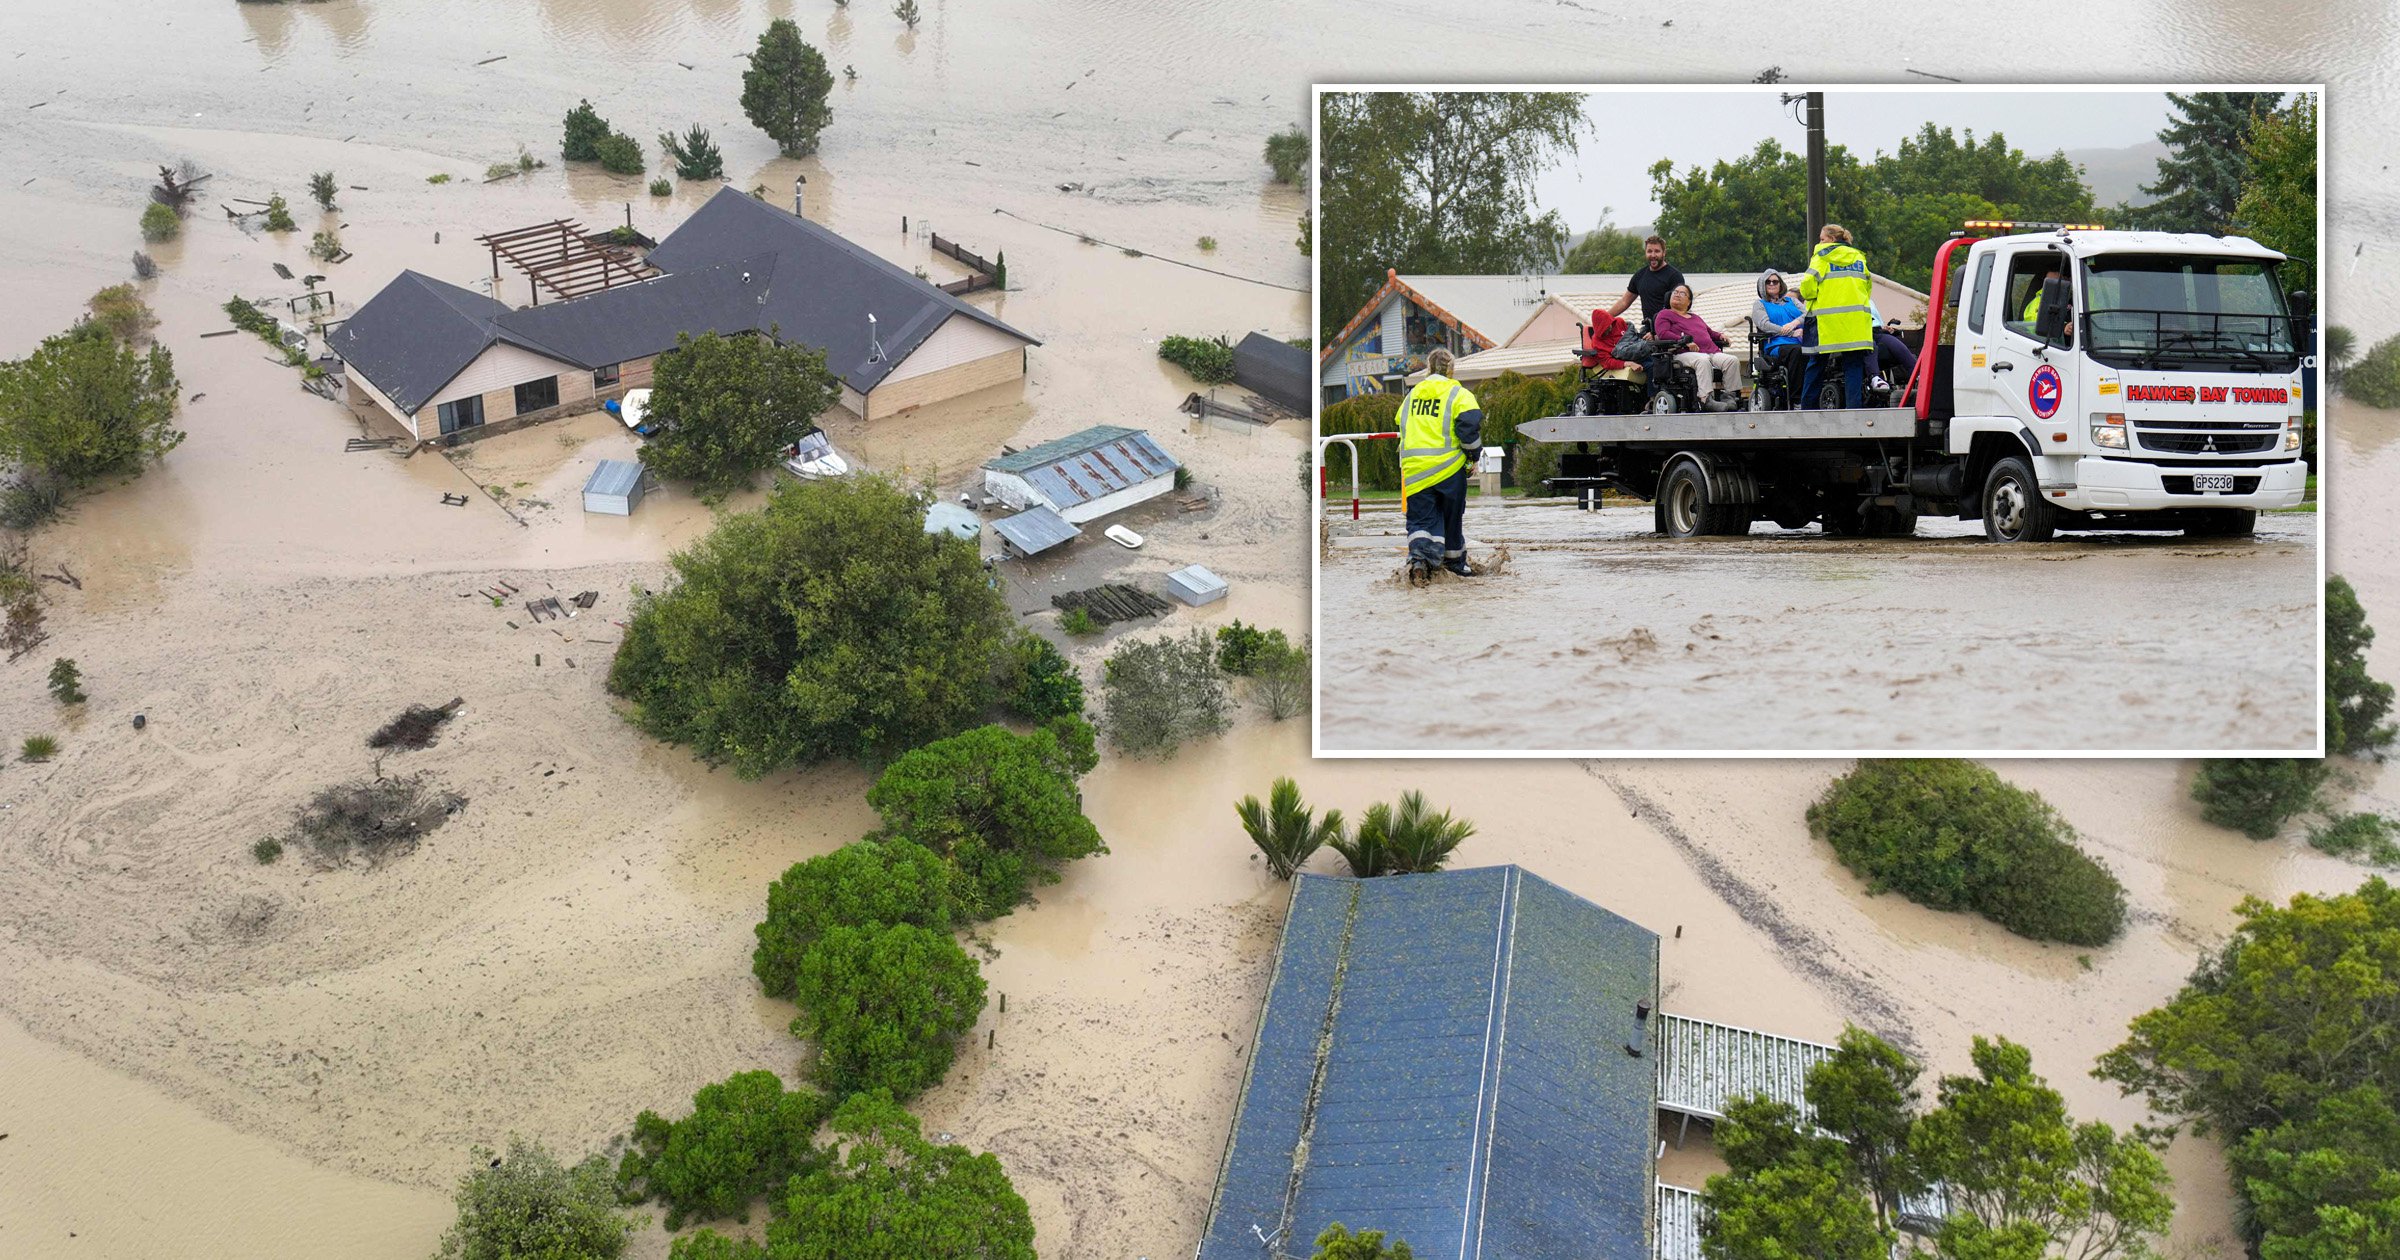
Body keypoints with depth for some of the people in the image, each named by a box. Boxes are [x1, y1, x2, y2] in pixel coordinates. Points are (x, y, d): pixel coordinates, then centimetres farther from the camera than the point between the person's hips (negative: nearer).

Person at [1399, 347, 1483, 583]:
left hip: (1414, 468, 3)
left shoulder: (1412, 395, 14)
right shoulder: (1458, 394, -2)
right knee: (1452, 517, 15)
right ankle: (1454, 560, 29)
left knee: (1421, 517, 4)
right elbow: (1469, 426, -13)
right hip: (1449, 466, -3)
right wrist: (1475, 455, 1)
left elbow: (1402, 427, 24)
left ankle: (1419, 556, -20)